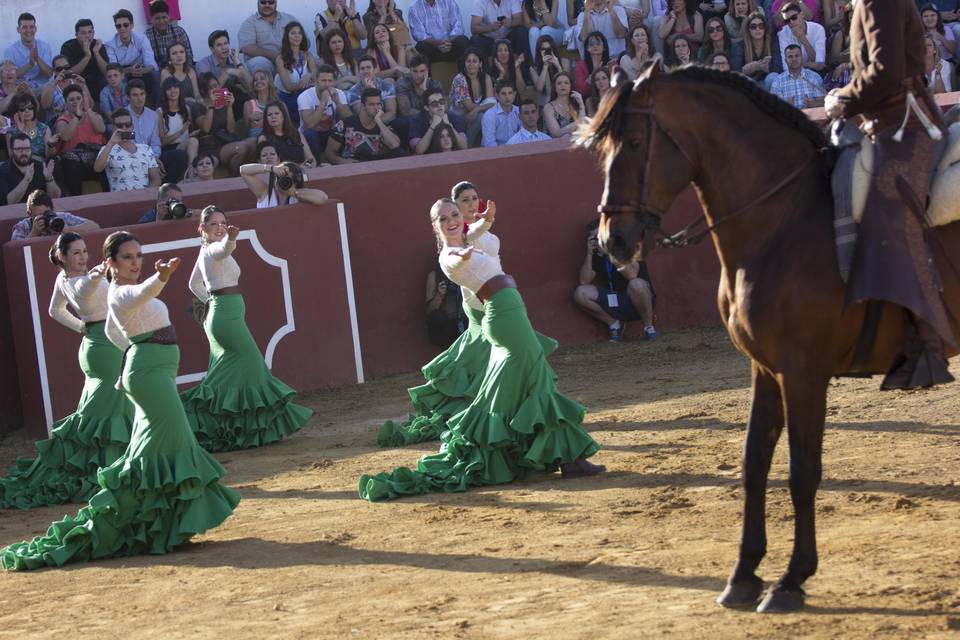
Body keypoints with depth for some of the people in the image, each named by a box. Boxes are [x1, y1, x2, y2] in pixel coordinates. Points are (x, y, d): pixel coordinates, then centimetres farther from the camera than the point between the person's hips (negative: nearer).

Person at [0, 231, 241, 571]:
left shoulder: (120, 292, 14)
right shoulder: (122, 294, -17)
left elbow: (112, 331, 30)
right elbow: (143, 293, -43)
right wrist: (161, 277, -62)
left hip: (155, 370, 10)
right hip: (150, 371, -10)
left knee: (154, 445, 12)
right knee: (169, 442, -12)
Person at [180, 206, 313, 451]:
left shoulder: (205, 251, 14)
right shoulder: (213, 249, -14)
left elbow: (194, 283, 26)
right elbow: (225, 249, -41)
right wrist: (231, 238, -61)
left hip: (217, 313, 10)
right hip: (228, 314, -10)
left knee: (227, 371, 12)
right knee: (250, 363, -3)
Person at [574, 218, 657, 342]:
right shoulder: (597, 255, 3)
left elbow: (632, 275, -30)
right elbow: (584, 281, -6)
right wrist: (589, 254, -15)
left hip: (637, 300, -5)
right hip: (616, 301, 5)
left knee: (637, 285, -39)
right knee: (580, 293, -15)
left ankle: (649, 327, -16)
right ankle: (614, 324, 2)